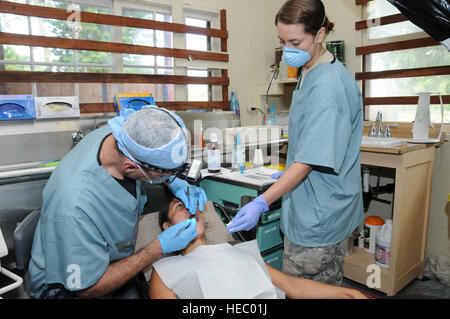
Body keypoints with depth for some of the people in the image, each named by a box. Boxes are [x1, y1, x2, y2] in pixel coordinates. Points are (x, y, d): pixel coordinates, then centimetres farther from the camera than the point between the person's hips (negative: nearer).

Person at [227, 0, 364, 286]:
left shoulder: (328, 85, -22)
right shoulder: (310, 74, 10)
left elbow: (310, 159, -25)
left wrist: (262, 203, -28)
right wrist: (289, 173, 23)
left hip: (318, 217, -9)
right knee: (328, 284, 22)